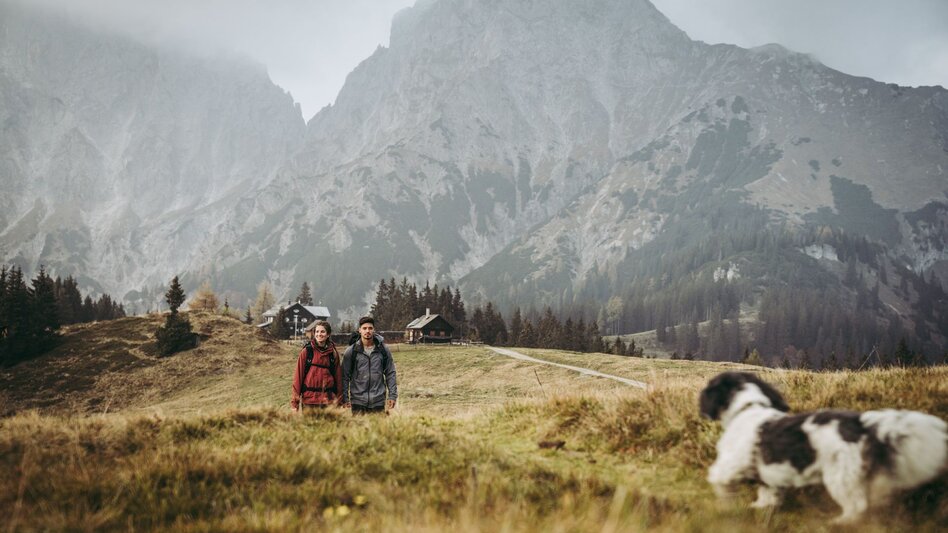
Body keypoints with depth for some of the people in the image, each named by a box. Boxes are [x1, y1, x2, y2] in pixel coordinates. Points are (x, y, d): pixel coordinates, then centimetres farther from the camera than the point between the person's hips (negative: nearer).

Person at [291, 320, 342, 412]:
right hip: (309, 399, -1)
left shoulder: (333, 353, 6)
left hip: (328, 400, 2)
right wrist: (295, 401, -4)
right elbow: (298, 375, -1)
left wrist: (339, 400, 5)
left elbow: (338, 377, 8)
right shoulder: (306, 351, 0)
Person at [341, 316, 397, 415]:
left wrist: (392, 395, 1)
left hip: (378, 401, 1)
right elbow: (345, 376, 2)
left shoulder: (383, 349, 4)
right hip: (358, 401, -1)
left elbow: (390, 373, 7)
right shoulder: (351, 351, 0)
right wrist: (345, 398, -3)